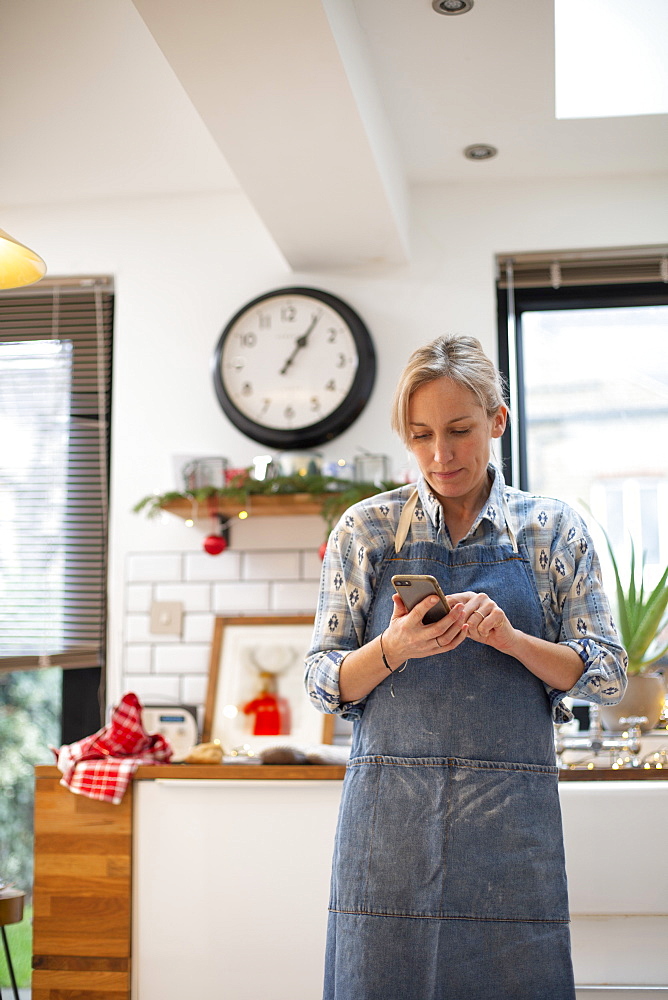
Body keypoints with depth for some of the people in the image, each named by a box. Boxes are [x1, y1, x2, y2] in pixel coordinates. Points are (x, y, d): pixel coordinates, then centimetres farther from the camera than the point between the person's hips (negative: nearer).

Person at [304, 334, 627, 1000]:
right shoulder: (366, 529, 3)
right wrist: (395, 648, -16)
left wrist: (511, 639, -14)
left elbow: (607, 677, 3)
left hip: (513, 816, 0)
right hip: (390, 811, 0)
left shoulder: (553, 530, 4)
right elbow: (323, 682, 3)